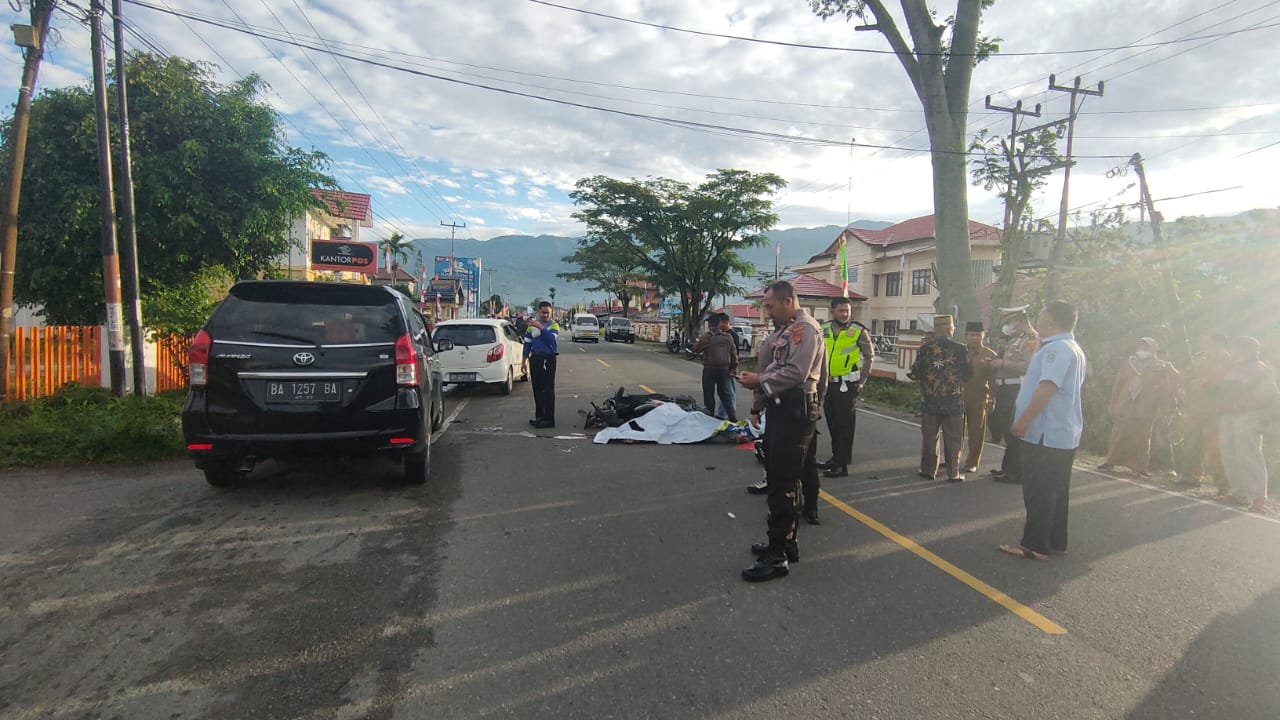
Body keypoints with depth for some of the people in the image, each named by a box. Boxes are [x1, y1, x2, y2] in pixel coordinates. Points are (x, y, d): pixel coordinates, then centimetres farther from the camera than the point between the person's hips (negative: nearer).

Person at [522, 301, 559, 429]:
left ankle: (549, 419, -6)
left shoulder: (554, 325, -1)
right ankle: (539, 416, 21)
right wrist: (524, 360, 12)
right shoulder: (532, 324, 11)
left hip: (548, 359, -5)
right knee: (537, 389, 10)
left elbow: (551, 338, -21)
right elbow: (527, 342, 15)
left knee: (548, 390, -7)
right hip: (535, 359, 5)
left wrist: (540, 327, -26)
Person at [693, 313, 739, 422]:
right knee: (725, 393, 13)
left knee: (708, 394, 6)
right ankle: (733, 417, 8)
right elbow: (734, 354, 4)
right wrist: (733, 368, 12)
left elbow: (695, 349, -2)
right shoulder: (728, 337, 1)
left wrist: (696, 342, 17)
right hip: (724, 369, 4)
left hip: (709, 369, -4)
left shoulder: (707, 336, -12)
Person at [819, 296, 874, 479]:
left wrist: (862, 381, -3)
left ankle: (842, 465, 1)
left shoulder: (859, 331, -7)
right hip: (828, 383, 5)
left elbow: (869, 356, 0)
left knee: (845, 425, -3)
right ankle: (836, 457, 29)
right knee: (832, 423, 15)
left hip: (848, 384, -5)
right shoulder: (823, 330, 5)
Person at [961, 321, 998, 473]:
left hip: (979, 400, -1)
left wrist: (992, 400, -5)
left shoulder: (990, 355, 0)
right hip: (959, 397, 1)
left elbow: (993, 380, 0)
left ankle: (972, 462, 17)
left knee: (976, 433, 6)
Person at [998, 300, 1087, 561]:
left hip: (1044, 434, -10)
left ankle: (1035, 545, 2)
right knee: (1056, 491, 15)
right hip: (1064, 434, 10)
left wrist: (1024, 420, -25)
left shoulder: (1056, 349, -18)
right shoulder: (1075, 350, 16)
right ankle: (1056, 543, 23)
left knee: (1038, 493, -3)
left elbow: (1047, 388, -28)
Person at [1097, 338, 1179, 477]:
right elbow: (1118, 384, 8)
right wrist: (1112, 404, 7)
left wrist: (1164, 410, -4)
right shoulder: (1128, 363, 6)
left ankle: (1141, 467, 13)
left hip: (1145, 412, -1)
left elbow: (1165, 389, 1)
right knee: (1117, 436, 4)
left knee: (1143, 439, 4)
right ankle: (1110, 462, 13)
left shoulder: (1160, 368, 0)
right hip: (1123, 408, 2)